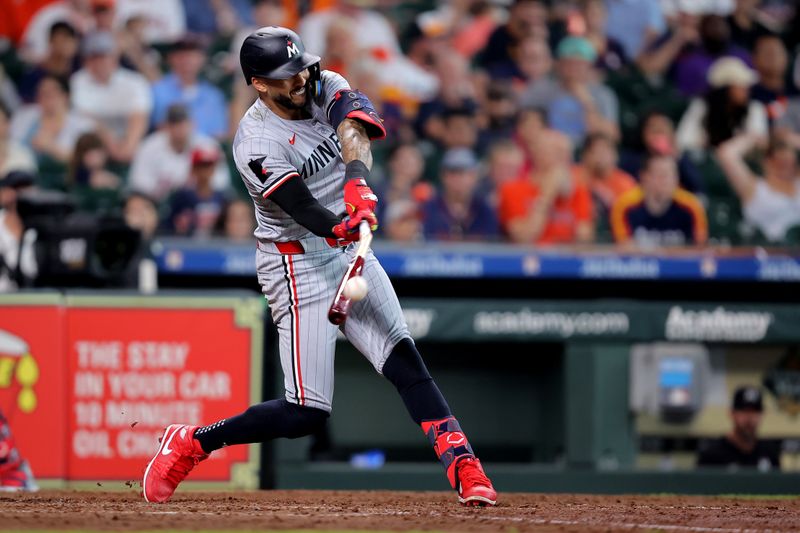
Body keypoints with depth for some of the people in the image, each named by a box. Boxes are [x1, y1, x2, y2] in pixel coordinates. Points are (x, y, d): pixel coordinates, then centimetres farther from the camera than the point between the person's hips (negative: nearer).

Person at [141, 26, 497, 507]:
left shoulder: (326, 89, -1)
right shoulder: (256, 143, -19)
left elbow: (354, 131, -22)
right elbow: (304, 209, -29)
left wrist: (358, 179, -43)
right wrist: (338, 228, -51)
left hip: (350, 252, 6)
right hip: (299, 265, -6)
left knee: (405, 360, -9)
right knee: (307, 413, -8)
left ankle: (464, 467, -12)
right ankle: (191, 443, 8)